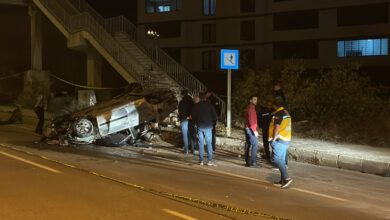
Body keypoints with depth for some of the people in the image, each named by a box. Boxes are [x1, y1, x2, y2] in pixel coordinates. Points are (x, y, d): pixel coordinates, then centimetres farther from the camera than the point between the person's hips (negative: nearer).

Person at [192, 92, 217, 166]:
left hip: (200, 126, 1)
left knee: (201, 144, 5)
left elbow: (193, 116, 6)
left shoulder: (196, 106, 2)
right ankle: (209, 160, -3)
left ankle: (201, 160, 5)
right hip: (208, 126, -1)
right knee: (209, 144, 1)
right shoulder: (209, 105, -1)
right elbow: (214, 116, 2)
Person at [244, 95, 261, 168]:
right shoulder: (251, 108, -13)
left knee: (247, 145, 10)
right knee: (255, 145, -11)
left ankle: (247, 161, 13)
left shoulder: (249, 108, 18)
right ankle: (253, 162, -14)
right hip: (250, 129, -10)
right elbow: (251, 120, -20)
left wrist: (255, 130, 20)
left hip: (247, 129, 10)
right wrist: (254, 131, -20)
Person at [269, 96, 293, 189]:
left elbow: (277, 127, -20)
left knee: (277, 159, -11)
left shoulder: (278, 113, -14)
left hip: (279, 141, -9)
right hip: (287, 140, 9)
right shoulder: (286, 112, 15)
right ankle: (283, 181, 15)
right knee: (282, 160, 12)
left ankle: (287, 178, -21)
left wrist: (274, 139, -13)